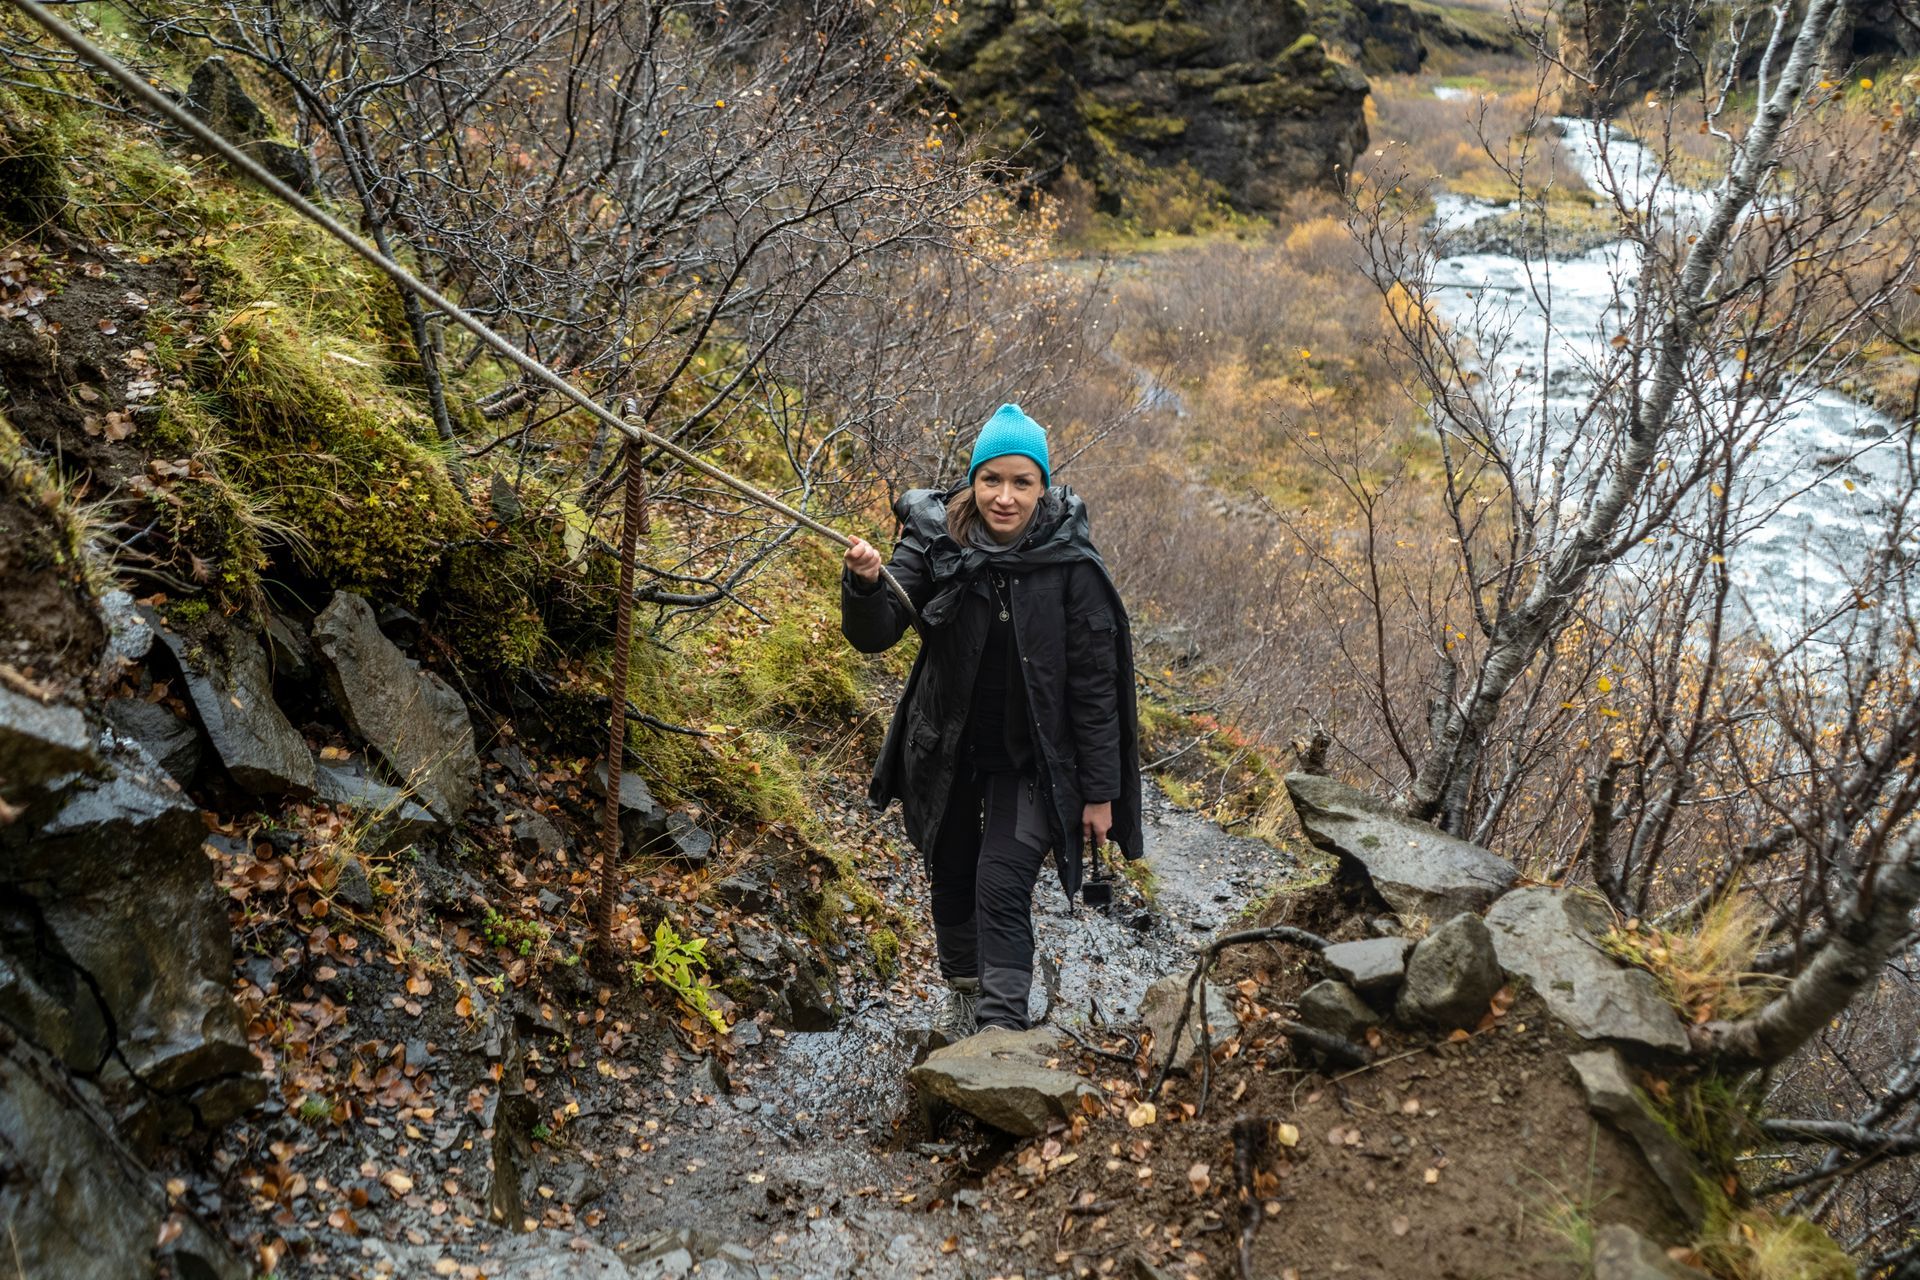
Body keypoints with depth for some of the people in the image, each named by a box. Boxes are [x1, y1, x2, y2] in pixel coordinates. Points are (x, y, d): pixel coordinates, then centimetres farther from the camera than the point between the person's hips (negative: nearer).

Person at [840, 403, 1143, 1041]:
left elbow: (1095, 684, -12)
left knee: (1002, 887, -15)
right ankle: (963, 992, 45)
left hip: (1031, 761, -3)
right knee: (951, 875, 19)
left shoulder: (1070, 565, -17)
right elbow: (874, 634, -17)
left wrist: (1100, 792, -9)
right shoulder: (936, 543, -13)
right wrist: (864, 584, -40)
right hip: (947, 752, 3)